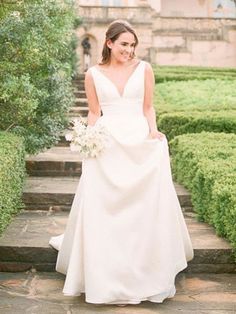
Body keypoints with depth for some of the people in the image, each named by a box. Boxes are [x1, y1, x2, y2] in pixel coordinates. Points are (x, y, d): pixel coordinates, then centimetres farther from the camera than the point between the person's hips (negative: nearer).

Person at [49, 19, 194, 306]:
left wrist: (153, 131, -7)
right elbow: (94, 114, 10)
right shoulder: (93, 75, 7)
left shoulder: (144, 69, 7)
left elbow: (148, 108, 9)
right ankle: (105, 276, 14)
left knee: (149, 204, -1)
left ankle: (149, 270, 17)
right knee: (101, 206, -2)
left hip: (141, 142, 0)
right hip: (107, 144, 0)